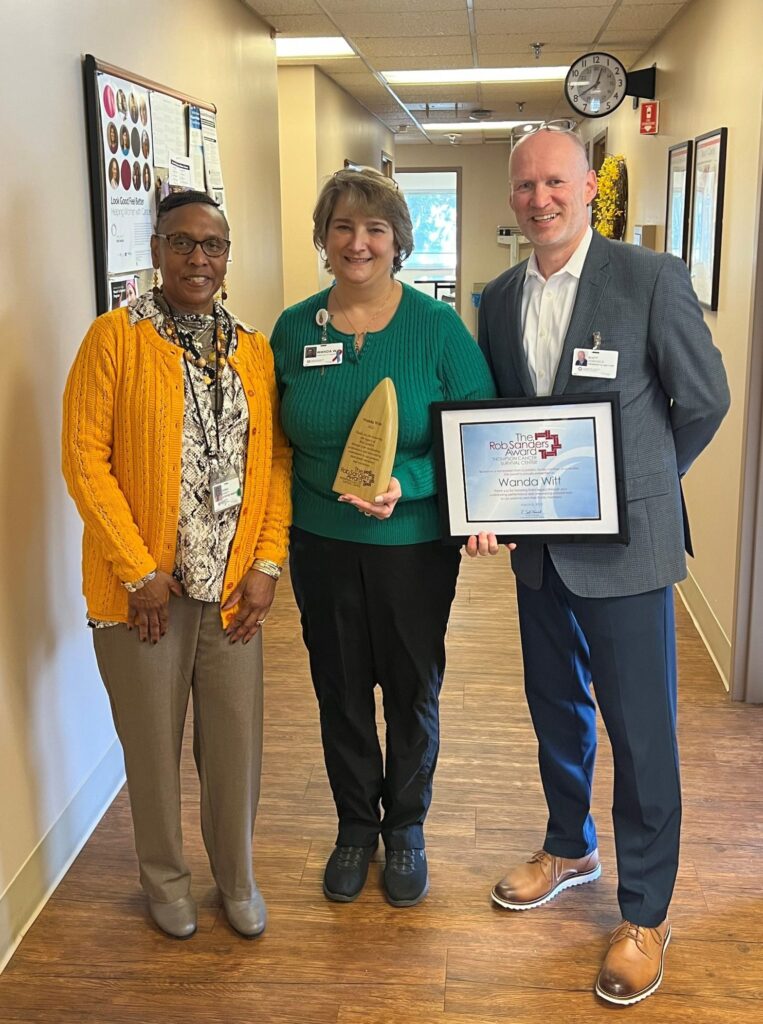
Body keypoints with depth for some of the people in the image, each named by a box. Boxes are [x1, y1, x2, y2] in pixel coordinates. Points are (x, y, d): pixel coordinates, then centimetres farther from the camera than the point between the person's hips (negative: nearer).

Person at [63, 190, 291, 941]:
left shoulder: (253, 349, 7)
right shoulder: (114, 338, -6)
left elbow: (275, 462, 6)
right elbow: (84, 459, -10)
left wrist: (266, 563, -3)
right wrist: (139, 571, -12)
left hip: (234, 588, 3)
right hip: (144, 588, -3)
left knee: (236, 743, 12)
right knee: (154, 744, 12)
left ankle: (236, 877, 35)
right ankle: (165, 878, 36)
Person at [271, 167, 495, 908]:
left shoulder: (437, 327, -9)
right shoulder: (294, 328, 0)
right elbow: (275, 438, 8)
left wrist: (408, 483, -24)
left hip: (414, 546, -2)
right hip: (321, 546, 2)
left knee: (413, 694, 13)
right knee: (340, 692, 15)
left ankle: (406, 830, 35)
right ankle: (355, 825, 37)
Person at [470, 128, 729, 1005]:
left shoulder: (652, 279, -10)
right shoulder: (499, 298, 6)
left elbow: (704, 399, -4)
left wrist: (640, 488, 2)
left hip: (624, 545, -5)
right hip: (538, 545, 5)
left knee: (640, 730, 4)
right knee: (556, 708, 20)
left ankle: (644, 914, 23)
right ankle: (569, 847, 44)